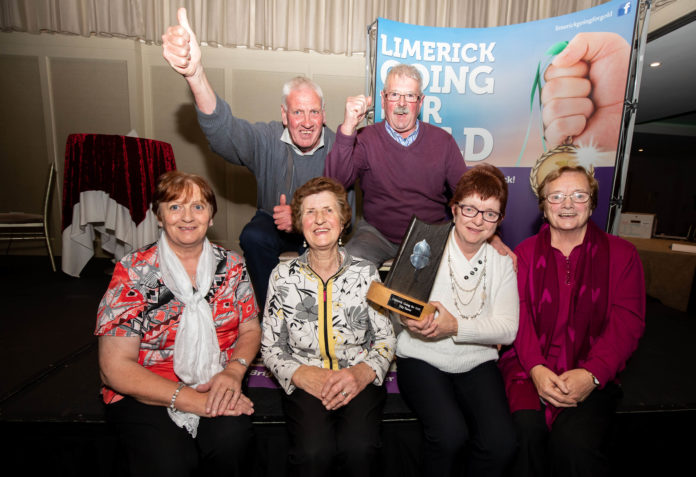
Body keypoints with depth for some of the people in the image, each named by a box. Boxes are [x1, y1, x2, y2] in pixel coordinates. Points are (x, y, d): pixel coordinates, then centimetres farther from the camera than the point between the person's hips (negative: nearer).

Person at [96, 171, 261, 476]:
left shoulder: (231, 266, 2)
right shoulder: (132, 273, -7)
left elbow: (250, 329, 9)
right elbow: (115, 367, -10)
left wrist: (234, 370, -13)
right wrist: (192, 400, -19)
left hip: (216, 387, 2)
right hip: (145, 393, -1)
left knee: (232, 440, -26)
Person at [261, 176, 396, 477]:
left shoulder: (365, 273, 3)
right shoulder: (284, 276, 3)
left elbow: (386, 338, 5)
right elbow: (270, 346, 4)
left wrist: (363, 372, -15)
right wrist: (302, 374, -14)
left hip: (359, 380, 1)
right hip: (305, 383, 0)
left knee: (359, 448, -27)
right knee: (314, 452, -27)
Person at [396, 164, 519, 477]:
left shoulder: (502, 263, 6)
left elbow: (508, 330, -4)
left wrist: (455, 326, -22)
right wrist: (411, 320, -27)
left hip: (477, 361, 3)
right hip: (423, 358, -2)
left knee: (502, 442, -19)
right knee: (450, 434, -25)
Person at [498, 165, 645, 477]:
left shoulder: (621, 253, 8)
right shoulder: (525, 253, 10)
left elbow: (627, 323, 0)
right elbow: (519, 315, 0)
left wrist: (592, 374, -15)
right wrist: (536, 368, -15)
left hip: (591, 373, 0)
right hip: (531, 367, 1)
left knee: (575, 444, -25)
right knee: (527, 431, -25)